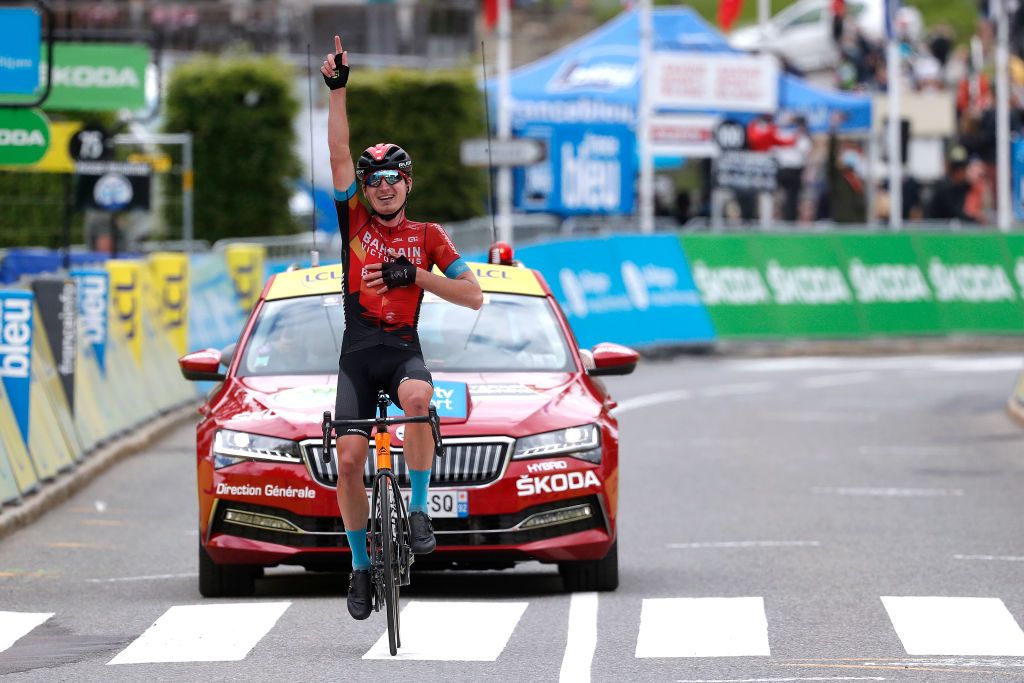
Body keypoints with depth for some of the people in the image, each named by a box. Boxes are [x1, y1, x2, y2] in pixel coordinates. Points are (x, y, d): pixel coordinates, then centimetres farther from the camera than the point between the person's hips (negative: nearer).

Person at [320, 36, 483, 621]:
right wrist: (339, 89, -9)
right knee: (349, 461, -9)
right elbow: (339, 152, 0)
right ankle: (361, 565, 9)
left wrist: (416, 276, -8)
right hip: (357, 355, 1)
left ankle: (420, 509, -23)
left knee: (418, 399, -37)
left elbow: (474, 296, 3)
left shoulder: (427, 237, 8)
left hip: (403, 349, -1)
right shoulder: (355, 223, 9)